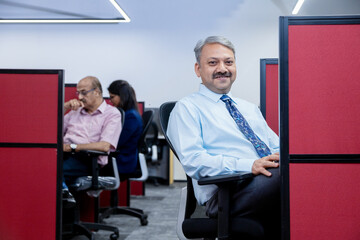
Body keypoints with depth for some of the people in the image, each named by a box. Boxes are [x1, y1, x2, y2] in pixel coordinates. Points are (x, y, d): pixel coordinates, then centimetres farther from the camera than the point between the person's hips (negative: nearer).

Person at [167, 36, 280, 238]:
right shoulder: (187, 108, 9)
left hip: (272, 179, 7)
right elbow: (193, 161, -6)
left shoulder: (251, 108, 30)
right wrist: (249, 165, -19)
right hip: (226, 192, -6)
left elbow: (276, 146, 24)